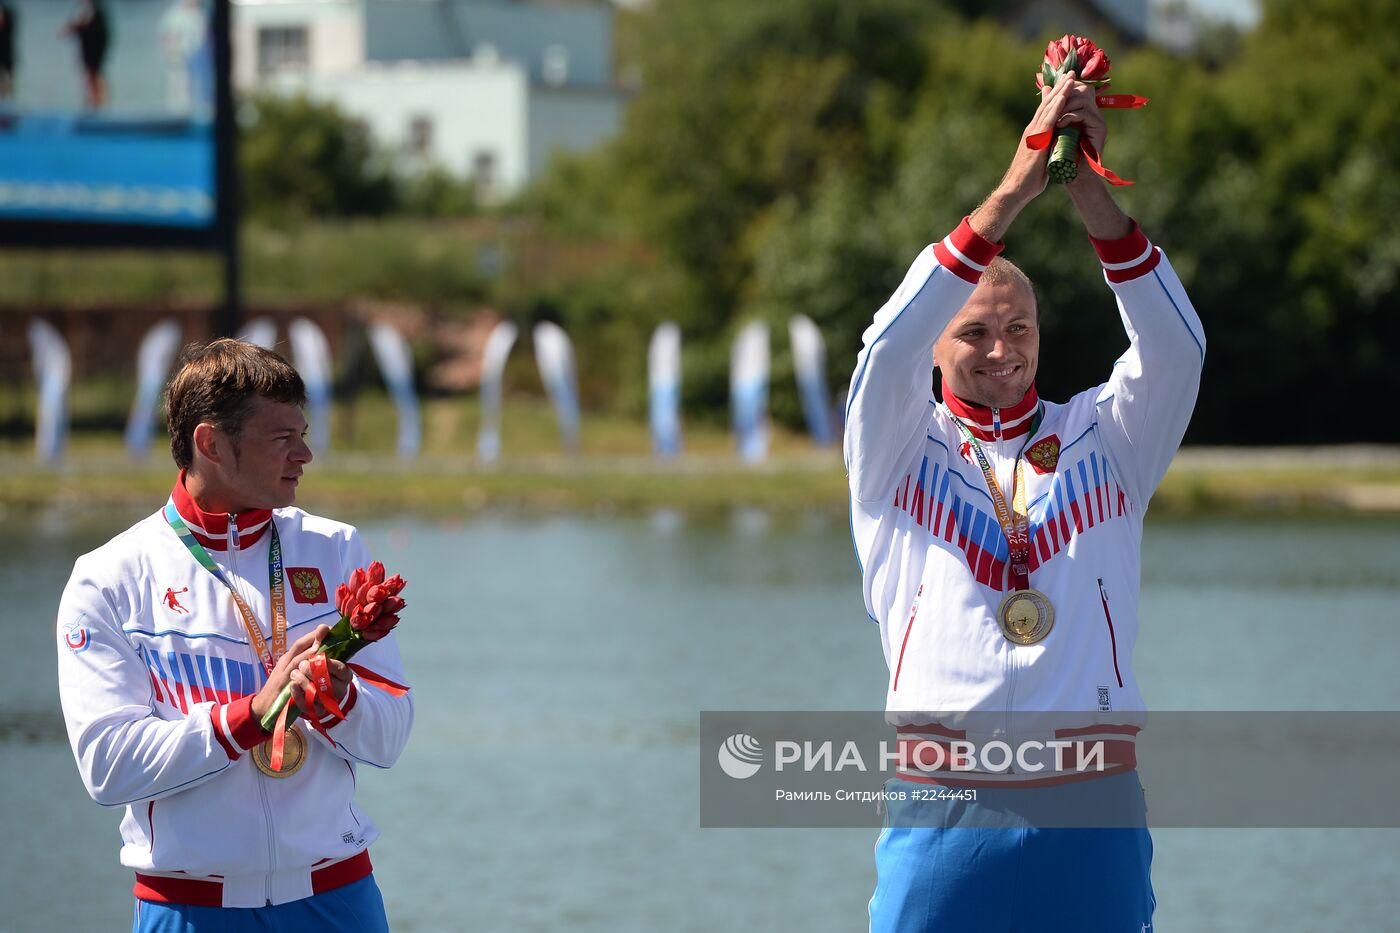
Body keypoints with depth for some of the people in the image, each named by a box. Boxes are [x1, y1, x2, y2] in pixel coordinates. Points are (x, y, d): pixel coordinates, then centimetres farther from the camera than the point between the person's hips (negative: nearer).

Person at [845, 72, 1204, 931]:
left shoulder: (1103, 439, 10)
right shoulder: (900, 450, 8)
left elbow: (1175, 349, -6)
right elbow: (891, 349, -10)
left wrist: (1092, 194, -18)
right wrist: (1014, 191, -18)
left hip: (1092, 817, 1)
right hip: (942, 814, -1)